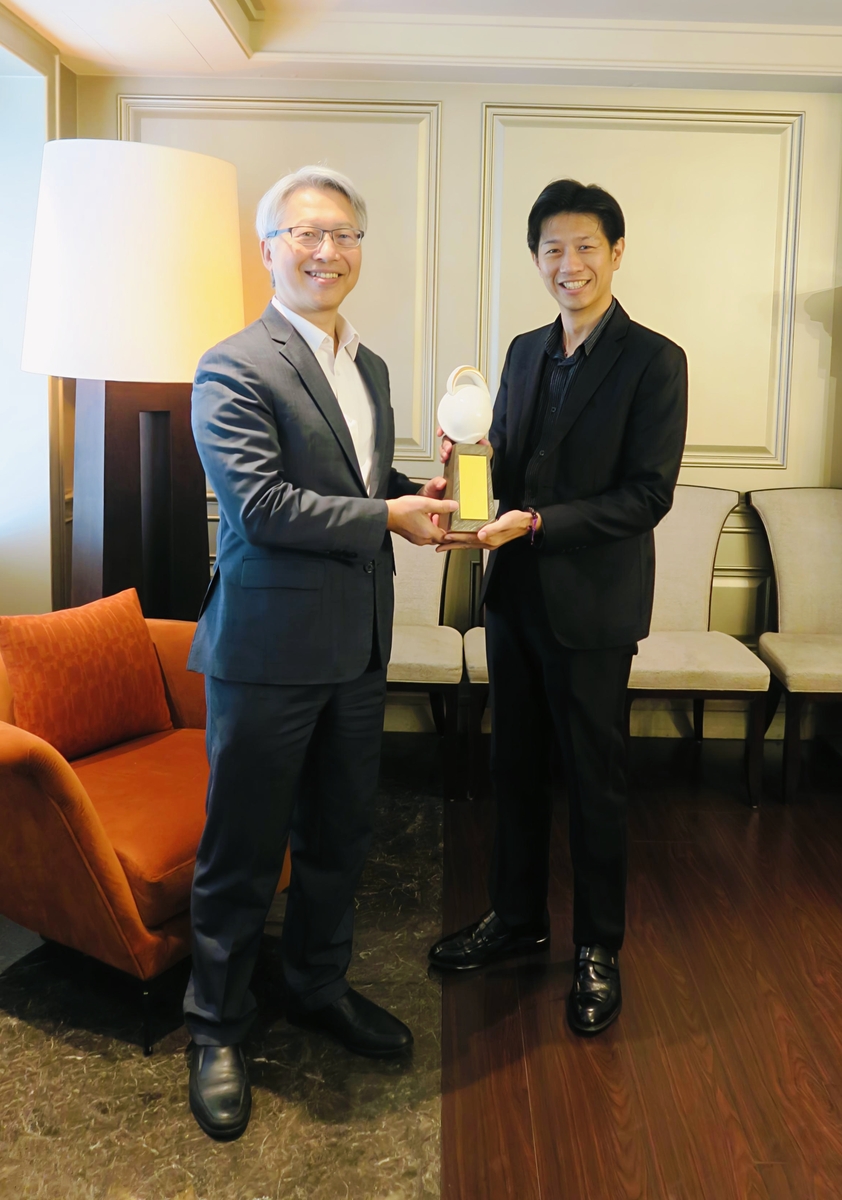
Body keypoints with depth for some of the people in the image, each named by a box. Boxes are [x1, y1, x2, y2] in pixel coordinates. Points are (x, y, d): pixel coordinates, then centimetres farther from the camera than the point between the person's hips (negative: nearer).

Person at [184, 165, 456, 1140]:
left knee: (341, 835, 19)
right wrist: (389, 517, -18)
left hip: (355, 646, 8)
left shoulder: (368, 367, 14)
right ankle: (216, 1030, 27)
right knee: (243, 850, 6)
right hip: (269, 648, -7)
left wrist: (423, 491, 1)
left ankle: (316, 986, 41)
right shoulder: (234, 368, -11)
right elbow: (259, 504, -20)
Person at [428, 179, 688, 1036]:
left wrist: (535, 522, -23)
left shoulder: (652, 361, -9)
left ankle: (597, 948, 26)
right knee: (514, 765, 16)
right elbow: (508, 472, 12)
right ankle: (516, 917, 35)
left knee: (594, 779, 7)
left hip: (592, 607, -6)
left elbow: (647, 496, -16)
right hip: (515, 595, 6)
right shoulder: (525, 351, 10)